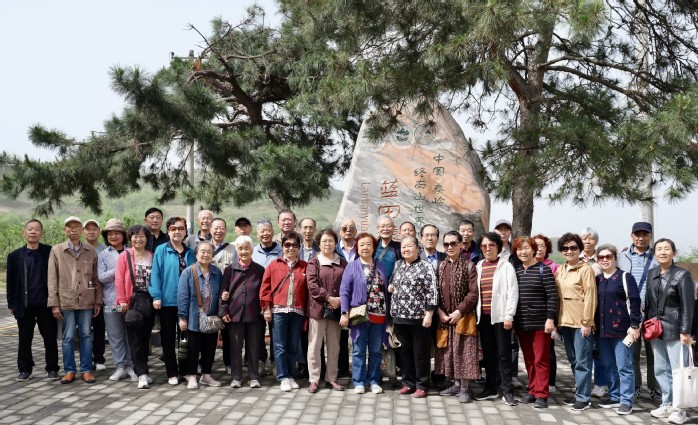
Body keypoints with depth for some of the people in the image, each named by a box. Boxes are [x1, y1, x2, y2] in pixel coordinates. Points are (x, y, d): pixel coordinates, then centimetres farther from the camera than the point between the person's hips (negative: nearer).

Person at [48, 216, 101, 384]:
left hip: (87, 300, 1)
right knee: (68, 337, 4)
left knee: (86, 335, 5)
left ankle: (86, 370, 13)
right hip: (66, 300, -1)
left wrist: (98, 300, 4)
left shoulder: (91, 250, 6)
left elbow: (96, 278, 8)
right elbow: (52, 279, 1)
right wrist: (54, 303, -5)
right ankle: (69, 370, 15)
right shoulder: (56, 250, 2)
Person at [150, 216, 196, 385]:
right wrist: (156, 296, -14)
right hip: (167, 300, -3)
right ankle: (172, 373, 13)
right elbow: (156, 274, -7)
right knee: (168, 338, 5)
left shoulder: (190, 253, 9)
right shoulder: (161, 251, -2)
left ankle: (185, 371, 21)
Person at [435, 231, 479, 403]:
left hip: (463, 316, -5)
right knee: (449, 351, 10)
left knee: (463, 351, -2)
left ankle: (465, 388, 7)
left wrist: (459, 311, -16)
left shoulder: (469, 265, -6)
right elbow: (435, 291, 8)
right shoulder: (440, 266, 9)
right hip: (444, 317, 5)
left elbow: (474, 293, -11)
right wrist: (439, 311, -5)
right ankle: (456, 384, 22)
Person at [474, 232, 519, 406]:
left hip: (500, 316, -5)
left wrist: (509, 316, -12)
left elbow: (513, 293, -7)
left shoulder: (506, 266, -2)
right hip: (483, 316, 5)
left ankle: (507, 391, 5)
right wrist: (475, 314, 6)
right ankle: (490, 389, 19)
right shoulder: (479, 266, 13)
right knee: (488, 354, 11)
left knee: (503, 354, -1)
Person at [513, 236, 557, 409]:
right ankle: (532, 390, 20)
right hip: (521, 323, 5)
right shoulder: (515, 271, 9)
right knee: (528, 360, 11)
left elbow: (552, 296, -9)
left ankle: (541, 395, 5)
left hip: (540, 322, -5)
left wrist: (550, 318, -15)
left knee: (540, 360, -1)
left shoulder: (543, 269, -5)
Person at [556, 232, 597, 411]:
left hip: (581, 322, -7)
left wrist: (587, 322, -16)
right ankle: (580, 392, 23)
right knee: (573, 361, 13)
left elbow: (590, 297, -12)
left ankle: (583, 397, 4)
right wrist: (556, 319, 10)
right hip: (565, 322, 7)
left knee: (582, 361, -3)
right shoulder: (559, 270, 13)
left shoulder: (586, 269, -8)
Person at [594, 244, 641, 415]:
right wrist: (593, 325, 15)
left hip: (621, 330, -6)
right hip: (602, 330, 6)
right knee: (609, 366, 11)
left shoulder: (625, 277, -3)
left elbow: (634, 302, -7)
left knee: (624, 366, -3)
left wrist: (634, 326, -12)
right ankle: (614, 397, 21)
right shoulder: (597, 279, 14)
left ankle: (626, 401, 2)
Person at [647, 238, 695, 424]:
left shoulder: (682, 275, -8)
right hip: (656, 329, 6)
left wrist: (685, 331, -15)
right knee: (660, 369, 12)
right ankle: (667, 404, 23)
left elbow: (688, 306, -11)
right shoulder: (651, 273, 9)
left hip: (675, 330, -6)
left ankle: (679, 409, 8)